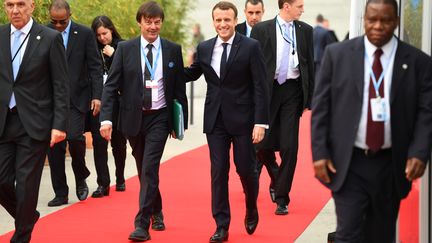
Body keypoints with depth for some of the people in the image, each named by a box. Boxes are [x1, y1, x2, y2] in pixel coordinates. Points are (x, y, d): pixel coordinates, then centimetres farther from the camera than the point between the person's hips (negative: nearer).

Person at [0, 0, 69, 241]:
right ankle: (28, 215, 30)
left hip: (34, 123, -3)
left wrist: (59, 124, -10)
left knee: (26, 184, 0)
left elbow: (61, 86, -4)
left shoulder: (50, 38, -3)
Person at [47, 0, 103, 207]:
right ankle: (61, 193, 10)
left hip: (76, 97, -2)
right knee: (53, 144, 1)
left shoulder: (85, 34, -1)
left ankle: (81, 178, 10)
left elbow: (95, 67, -1)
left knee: (74, 136, -18)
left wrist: (97, 96, -9)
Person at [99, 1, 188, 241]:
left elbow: (179, 88, 5)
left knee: (150, 168, -12)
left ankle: (142, 224, -9)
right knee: (143, 170, 14)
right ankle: (156, 212, 35)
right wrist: (106, 118, -15)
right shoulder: (125, 49, -1)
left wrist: (181, 121, 3)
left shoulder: (173, 50, 0)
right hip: (133, 117, 2)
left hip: (159, 117, -2)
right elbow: (111, 85, -5)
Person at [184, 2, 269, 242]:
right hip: (215, 120, 3)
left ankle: (252, 210, 32)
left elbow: (260, 87, -8)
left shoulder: (251, 47, -6)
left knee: (246, 168, 3)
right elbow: (191, 74, 20)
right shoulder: (204, 48, 6)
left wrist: (260, 122, -14)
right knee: (218, 172, 3)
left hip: (243, 119, -3)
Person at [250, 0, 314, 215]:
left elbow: (310, 64, 8)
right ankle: (276, 177, 34)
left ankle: (281, 198, 7)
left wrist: (311, 97, 4)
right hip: (267, 90, -1)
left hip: (292, 90, 1)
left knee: (289, 146, -3)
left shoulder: (305, 30, 7)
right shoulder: (261, 29, 0)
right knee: (264, 145, 2)